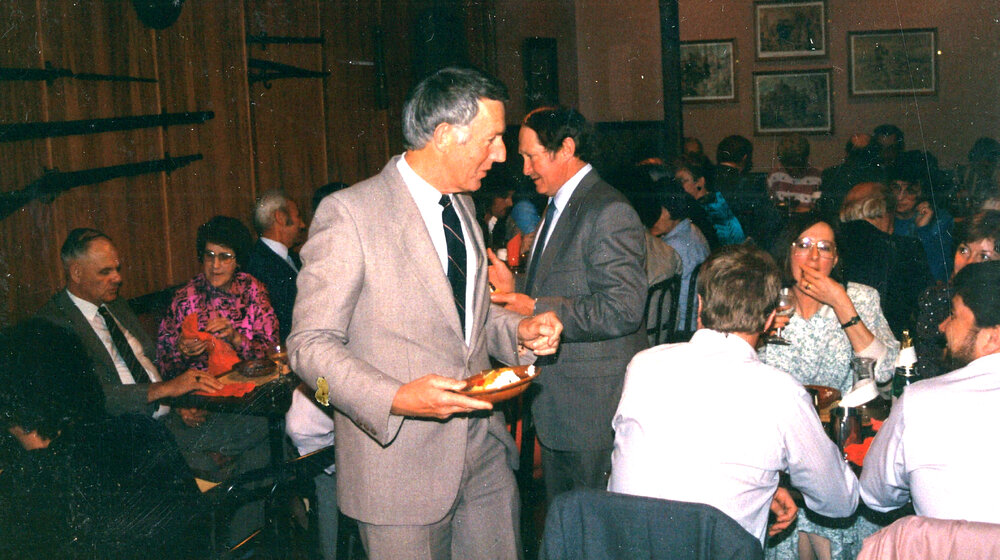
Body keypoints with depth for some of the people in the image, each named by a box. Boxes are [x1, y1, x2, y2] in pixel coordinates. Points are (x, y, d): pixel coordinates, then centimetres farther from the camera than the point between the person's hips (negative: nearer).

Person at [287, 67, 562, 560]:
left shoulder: (462, 205, 13)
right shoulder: (348, 214, -14)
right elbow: (311, 344, -14)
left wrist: (519, 330, 2)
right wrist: (396, 398, -28)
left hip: (483, 455, 7)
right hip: (402, 469, -7)